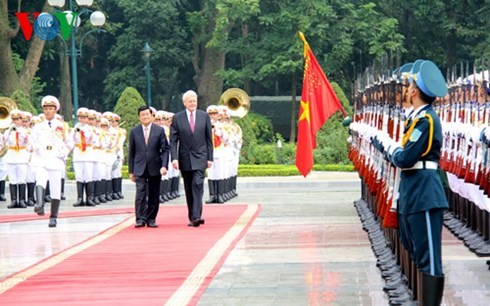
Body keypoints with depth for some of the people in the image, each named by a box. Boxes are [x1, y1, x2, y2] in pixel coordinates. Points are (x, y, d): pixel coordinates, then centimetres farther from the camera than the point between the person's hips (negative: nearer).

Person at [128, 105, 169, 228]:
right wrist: (131, 171, 5)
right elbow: (131, 152, 8)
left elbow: (165, 149, 0)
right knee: (140, 193, -11)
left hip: (155, 168, 0)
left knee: (154, 195, 4)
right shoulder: (134, 131, 6)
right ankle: (140, 219, -10)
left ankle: (151, 219, 11)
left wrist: (164, 166, -12)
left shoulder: (159, 130, 3)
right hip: (140, 168, 0)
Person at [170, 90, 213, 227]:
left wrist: (210, 158, 2)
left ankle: (196, 216, -21)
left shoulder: (204, 116, 4)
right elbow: (173, 140, -1)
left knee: (198, 185, -16)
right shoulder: (177, 118, 1)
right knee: (188, 189, 7)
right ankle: (192, 218, 14)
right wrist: (174, 158, -12)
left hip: (200, 158, -1)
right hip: (185, 158, 1)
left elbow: (209, 138, 6)